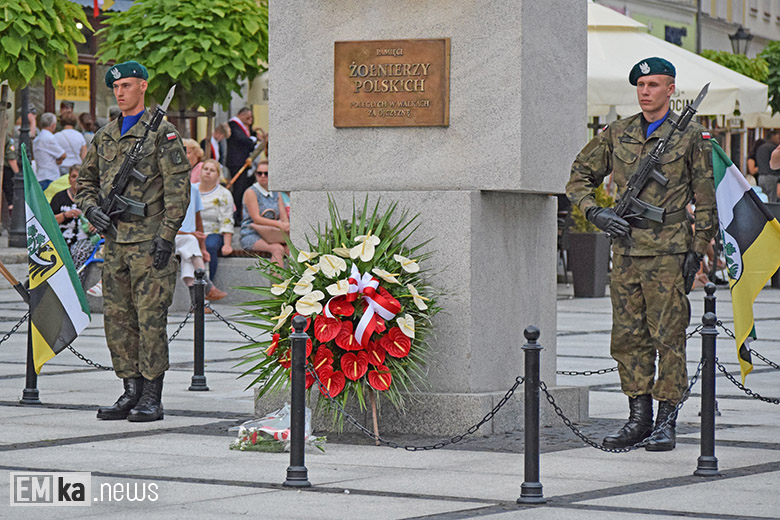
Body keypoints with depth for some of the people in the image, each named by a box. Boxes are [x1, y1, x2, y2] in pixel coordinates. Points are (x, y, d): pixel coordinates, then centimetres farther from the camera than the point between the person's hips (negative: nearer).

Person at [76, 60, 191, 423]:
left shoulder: (162, 132, -3)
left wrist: (166, 236, -14)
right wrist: (92, 209, 3)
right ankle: (131, 392, 14)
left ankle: (152, 398, -3)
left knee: (150, 317, -7)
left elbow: (178, 187, -8)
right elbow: (85, 181, 24)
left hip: (149, 240, -7)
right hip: (114, 240, 7)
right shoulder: (104, 136, 16)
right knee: (117, 318, 7)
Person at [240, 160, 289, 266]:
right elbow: (256, 219, -13)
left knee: (289, 249, -27)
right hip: (251, 236, -5)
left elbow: (284, 217, 8)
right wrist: (279, 224, -22)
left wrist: (286, 225, -17)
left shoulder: (276, 194, 16)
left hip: (272, 233, 5)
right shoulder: (251, 192, -3)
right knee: (278, 249, -33)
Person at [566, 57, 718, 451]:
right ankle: (638, 418, 13)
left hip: (668, 250, -4)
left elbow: (706, 201, 4)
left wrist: (697, 251, -3)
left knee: (668, 337, -4)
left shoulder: (690, 137, 3)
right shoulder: (616, 135, 12)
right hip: (625, 248, 4)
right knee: (628, 337, 5)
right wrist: (595, 212, 1)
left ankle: (666, 422, 1)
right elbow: (579, 177, 19)